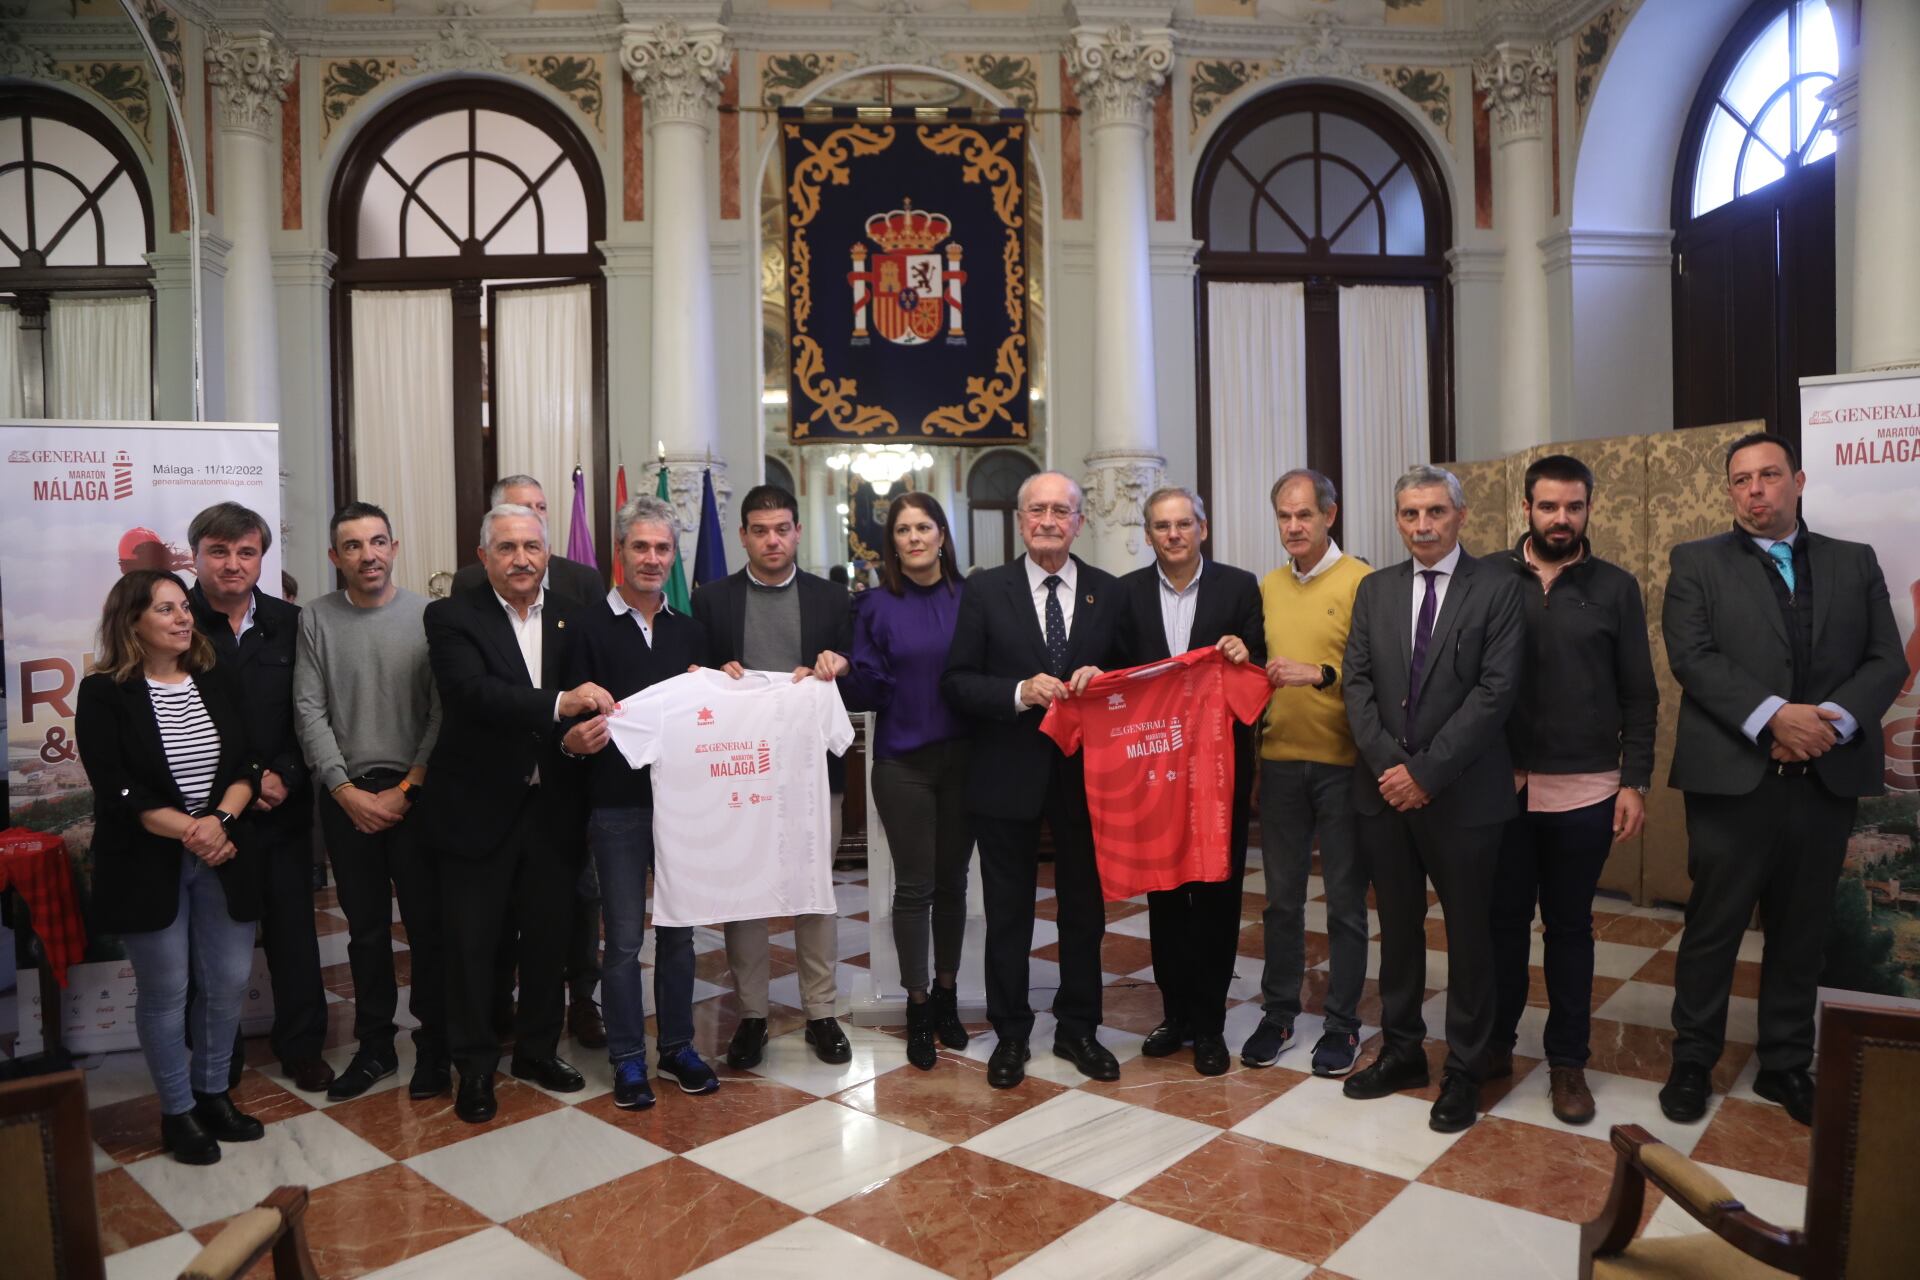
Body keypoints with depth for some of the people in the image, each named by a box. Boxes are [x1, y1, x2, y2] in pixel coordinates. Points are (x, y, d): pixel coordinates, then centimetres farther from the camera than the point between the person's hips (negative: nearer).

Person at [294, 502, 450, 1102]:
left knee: (428, 925, 3)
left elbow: (443, 712, -6)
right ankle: (374, 1047, 26)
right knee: (366, 930, 12)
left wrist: (405, 790, -9)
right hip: (347, 797, 2)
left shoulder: (428, 615, -4)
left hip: (415, 793, -2)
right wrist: (348, 792, -7)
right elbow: (310, 712, 0)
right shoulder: (316, 620, 3)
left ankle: (434, 1047, 18)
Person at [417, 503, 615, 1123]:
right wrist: (559, 704, -36)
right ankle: (475, 1066, 27)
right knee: (473, 941, 8)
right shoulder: (451, 618, -8)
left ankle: (538, 1048, 35)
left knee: (549, 933, 15)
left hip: (553, 806, 4)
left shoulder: (573, 616, 5)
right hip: (479, 808, -3)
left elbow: (593, 695, 10)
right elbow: (471, 691, -25)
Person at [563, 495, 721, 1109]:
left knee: (678, 931, 13)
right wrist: (575, 739, -29)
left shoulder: (689, 631, 9)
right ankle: (628, 1059, 20)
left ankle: (678, 1046, 27)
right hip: (617, 804, -3)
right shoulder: (592, 627, -3)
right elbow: (572, 716, -8)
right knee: (624, 937, 5)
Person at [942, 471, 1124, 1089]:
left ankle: (1078, 1028, 31)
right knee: (1008, 911, 10)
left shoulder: (1108, 592, 3)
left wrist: (1100, 680, -14)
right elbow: (956, 681, -4)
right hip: (1008, 775, -1)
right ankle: (1011, 1033, 26)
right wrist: (1019, 692, -19)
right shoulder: (985, 591, -2)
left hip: (1083, 771, 2)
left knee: (1084, 905, 13)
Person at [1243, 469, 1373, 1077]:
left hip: (1342, 763, -4)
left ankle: (1341, 1023, 22)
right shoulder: (1266, 587, 10)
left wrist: (1320, 674, -26)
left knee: (1346, 900, 8)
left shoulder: (1360, 581, -7)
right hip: (1281, 760, 5)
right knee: (1281, 897, 13)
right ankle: (1278, 1013, 26)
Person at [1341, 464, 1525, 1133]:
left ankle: (1463, 1070, 24)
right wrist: (1387, 764, -10)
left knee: (1468, 933, 9)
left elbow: (1495, 690, -12)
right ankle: (1401, 1050, 31)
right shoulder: (1374, 589, 7)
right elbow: (1357, 683, 3)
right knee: (1397, 926, 15)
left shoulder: (1497, 589, -5)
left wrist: (1425, 770, -16)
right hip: (1385, 792, 4)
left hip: (1462, 794, -3)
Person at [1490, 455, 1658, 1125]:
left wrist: (1635, 782, -2)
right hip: (1503, 785, 0)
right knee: (1503, 919, 11)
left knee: (1570, 926, 11)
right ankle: (1495, 1043, 27)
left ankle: (1567, 1061, 24)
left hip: (1585, 791, 0)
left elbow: (1638, 694, 4)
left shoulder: (1615, 587, 2)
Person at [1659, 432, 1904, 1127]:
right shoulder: (1698, 562, 3)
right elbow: (1692, 656, -9)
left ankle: (1786, 1065, 27)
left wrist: (1835, 720, -13)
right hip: (1733, 776, -3)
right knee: (1713, 926, 5)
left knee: (1801, 931, 12)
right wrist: (1773, 717, -19)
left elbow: (1887, 661, 5)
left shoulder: (1855, 563, 12)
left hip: (1827, 777, 3)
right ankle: (1692, 1061, 19)